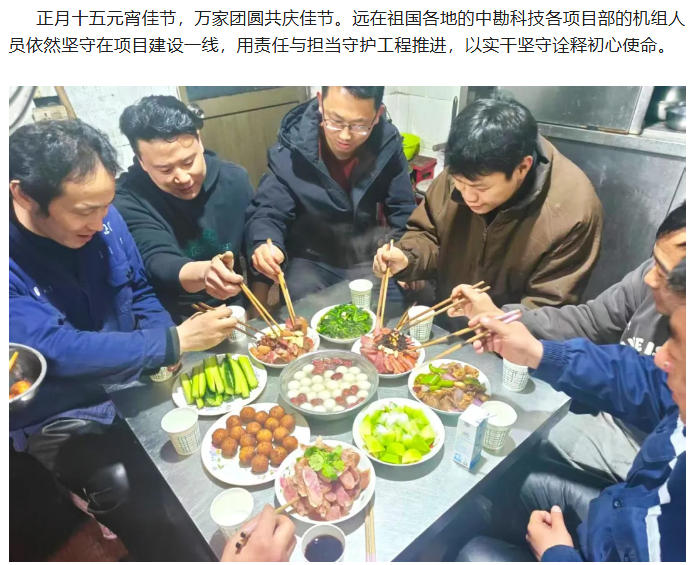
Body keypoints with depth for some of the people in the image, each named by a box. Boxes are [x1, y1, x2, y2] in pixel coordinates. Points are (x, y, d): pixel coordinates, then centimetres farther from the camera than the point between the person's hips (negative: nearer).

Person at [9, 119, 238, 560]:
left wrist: (171, 349, -12)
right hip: (63, 412, -5)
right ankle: (172, 551, 8)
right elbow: (59, 351, -30)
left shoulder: (102, 218, -9)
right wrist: (175, 342, -28)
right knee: (126, 485, -23)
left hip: (135, 377, 5)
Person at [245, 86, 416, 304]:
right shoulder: (293, 148, -18)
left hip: (367, 258, 2)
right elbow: (268, 211, -17)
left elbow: (403, 212, -3)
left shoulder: (388, 143, -12)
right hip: (310, 260, -2)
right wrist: (265, 245, -41)